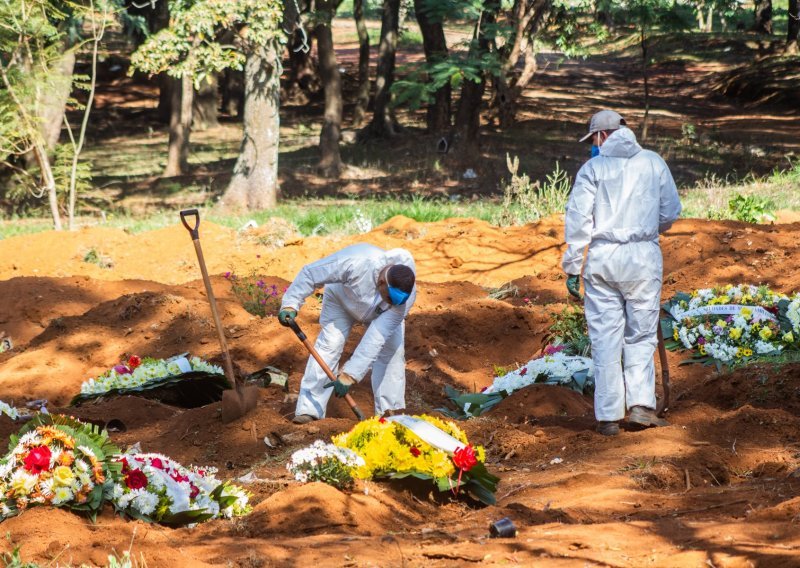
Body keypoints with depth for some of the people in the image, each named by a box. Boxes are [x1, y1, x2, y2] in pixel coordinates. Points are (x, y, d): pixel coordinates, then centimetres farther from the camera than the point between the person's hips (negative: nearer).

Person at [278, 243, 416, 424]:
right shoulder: (356, 262, -48)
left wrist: (349, 375, -44)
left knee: (392, 350, -14)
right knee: (329, 345, -17)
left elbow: (376, 339, -42)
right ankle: (309, 410, -18)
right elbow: (311, 273, -33)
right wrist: (291, 304, -38)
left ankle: (390, 411, -4)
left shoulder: (406, 295, -38)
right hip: (342, 299, -2)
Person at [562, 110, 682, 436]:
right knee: (641, 335, 9)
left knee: (605, 337, 3)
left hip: (602, 259, -1)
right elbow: (671, 213, 11)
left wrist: (572, 268, 3)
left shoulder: (593, 168, 0)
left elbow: (578, 222, -2)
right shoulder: (654, 163, 6)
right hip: (644, 257, 1)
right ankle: (641, 404, -3)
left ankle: (608, 416, 2)